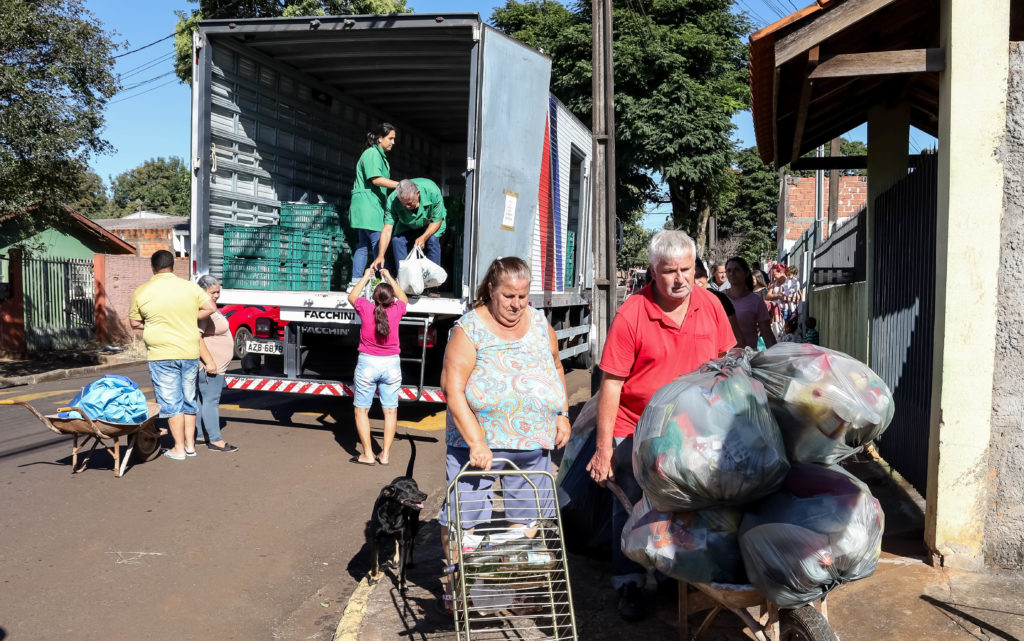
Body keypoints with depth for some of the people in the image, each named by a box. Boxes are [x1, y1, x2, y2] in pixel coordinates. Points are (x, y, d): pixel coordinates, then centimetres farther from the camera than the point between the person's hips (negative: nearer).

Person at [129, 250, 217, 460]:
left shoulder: (141, 292, -3)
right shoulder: (190, 287, 0)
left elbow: (134, 323, 5)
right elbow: (211, 308, 1)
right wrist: (187, 319, 8)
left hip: (162, 355, -3)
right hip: (190, 353, 3)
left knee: (170, 402, 4)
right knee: (189, 399, 15)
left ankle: (179, 448, 8)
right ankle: (190, 444, 21)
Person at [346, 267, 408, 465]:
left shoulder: (365, 308, -11)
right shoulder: (396, 311, -8)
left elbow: (352, 296, 13)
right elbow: (403, 298, 17)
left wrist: (365, 277, 23)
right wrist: (389, 277, 24)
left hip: (367, 363, -1)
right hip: (391, 363, 2)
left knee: (361, 410, 8)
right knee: (390, 410, 10)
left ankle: (368, 454, 6)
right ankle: (385, 454, 12)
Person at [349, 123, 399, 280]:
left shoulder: (380, 155, 23)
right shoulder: (372, 153, -8)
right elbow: (375, 179, -20)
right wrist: (400, 185, -20)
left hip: (374, 205, 10)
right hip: (367, 205, -10)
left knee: (364, 246, 6)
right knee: (379, 243, -12)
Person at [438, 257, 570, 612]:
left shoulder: (540, 323, 7)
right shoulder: (470, 329, -9)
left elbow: (556, 367, 21)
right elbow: (453, 389, -15)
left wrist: (562, 414, 10)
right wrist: (475, 443, -21)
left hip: (534, 446, 4)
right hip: (478, 442, -4)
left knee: (526, 516, 12)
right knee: (464, 516, 1)